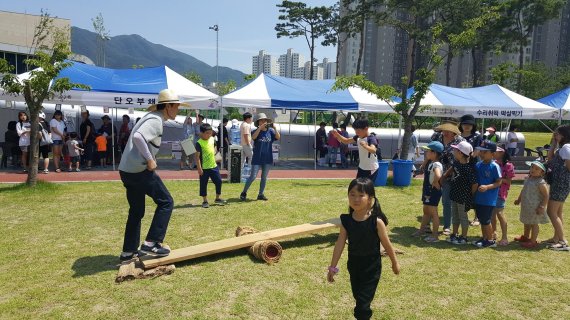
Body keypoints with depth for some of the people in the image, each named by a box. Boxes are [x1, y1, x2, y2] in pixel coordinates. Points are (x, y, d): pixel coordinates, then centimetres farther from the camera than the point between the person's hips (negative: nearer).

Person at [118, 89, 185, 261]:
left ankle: (128, 252, 25)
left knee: (136, 211, 18)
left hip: (127, 170, 10)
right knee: (166, 202, 0)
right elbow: (137, 137, -31)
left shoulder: (153, 118, 17)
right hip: (139, 170, -10)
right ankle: (151, 243, 0)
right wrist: (150, 160, -23)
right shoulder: (155, 120, -13)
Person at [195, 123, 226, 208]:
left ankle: (218, 198, 26)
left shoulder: (212, 139, 4)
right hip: (204, 168, -6)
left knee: (218, 181, 9)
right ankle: (205, 201, 18)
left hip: (213, 166, 6)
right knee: (203, 184, 4)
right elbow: (197, 156, -15)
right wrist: (199, 168, -17)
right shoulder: (199, 143, -15)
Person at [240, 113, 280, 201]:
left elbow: (278, 137, -9)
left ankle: (261, 194, 20)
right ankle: (244, 193, 9)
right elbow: (253, 137, -24)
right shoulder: (256, 131, -3)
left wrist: (275, 128, -21)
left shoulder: (270, 131, 4)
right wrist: (260, 127, -28)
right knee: (253, 176, -5)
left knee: (264, 177, 10)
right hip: (257, 158, -3)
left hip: (268, 158, 3)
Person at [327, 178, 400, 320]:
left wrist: (395, 263, 6)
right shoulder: (346, 220, -9)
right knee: (358, 297, 20)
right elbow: (340, 244, -5)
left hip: (372, 267, -4)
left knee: (363, 302, -4)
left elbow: (386, 244, -7)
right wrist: (332, 267, -3)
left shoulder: (376, 221, -19)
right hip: (353, 265, 4)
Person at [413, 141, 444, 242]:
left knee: (433, 213, -1)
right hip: (427, 190, 10)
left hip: (433, 192, -10)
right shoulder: (430, 163, 8)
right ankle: (421, 230, 34)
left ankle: (435, 235, 8)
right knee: (426, 211, 20)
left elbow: (438, 176, -43)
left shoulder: (436, 165, -23)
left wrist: (436, 185, -25)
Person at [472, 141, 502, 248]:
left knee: (486, 220, 0)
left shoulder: (494, 166, -14)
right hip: (478, 198, 7)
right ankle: (484, 238, 30)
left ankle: (490, 240, 16)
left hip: (489, 199, -7)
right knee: (481, 219, 16)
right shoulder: (478, 165, 5)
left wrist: (487, 187, -26)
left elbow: (499, 182, -13)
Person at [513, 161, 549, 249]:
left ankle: (533, 241, 14)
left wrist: (542, 207, -20)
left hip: (535, 208, -9)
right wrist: (519, 199, 24)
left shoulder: (541, 183, -19)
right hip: (526, 206, 9)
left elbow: (546, 196, -19)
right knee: (526, 222, 24)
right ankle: (525, 236, 43)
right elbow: (523, 190, 20)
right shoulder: (528, 179, 7)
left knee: (534, 224, 3)